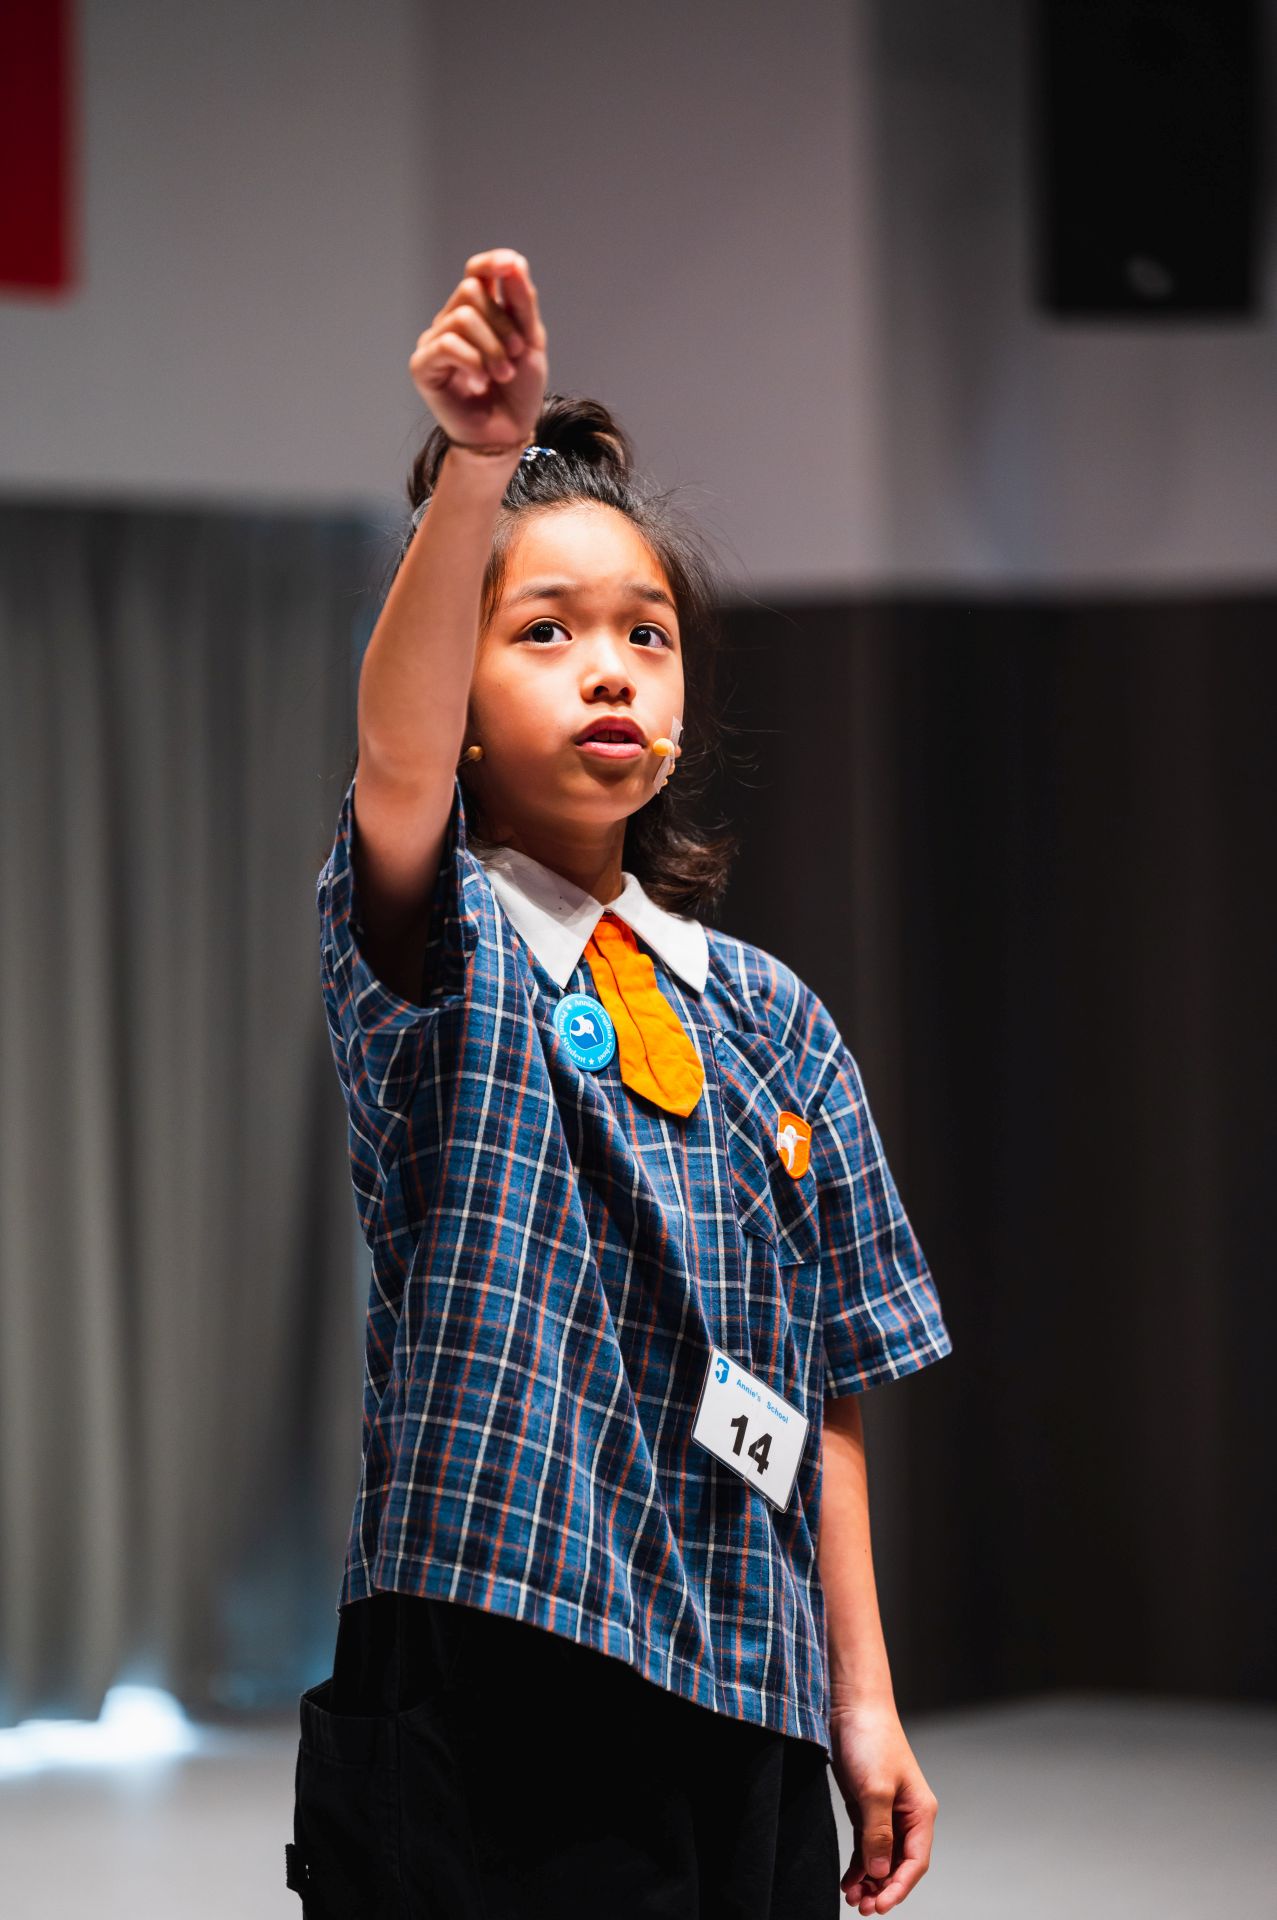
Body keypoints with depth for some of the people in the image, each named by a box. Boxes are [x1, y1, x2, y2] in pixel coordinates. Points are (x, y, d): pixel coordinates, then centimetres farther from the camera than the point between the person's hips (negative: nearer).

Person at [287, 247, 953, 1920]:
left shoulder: (769, 1017, 12)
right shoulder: (447, 957, -1)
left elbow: (820, 1382, 12)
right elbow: (397, 754, -23)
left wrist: (864, 1701, 8)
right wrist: (474, 465, -39)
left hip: (743, 1707, 4)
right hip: (485, 1695, -4)